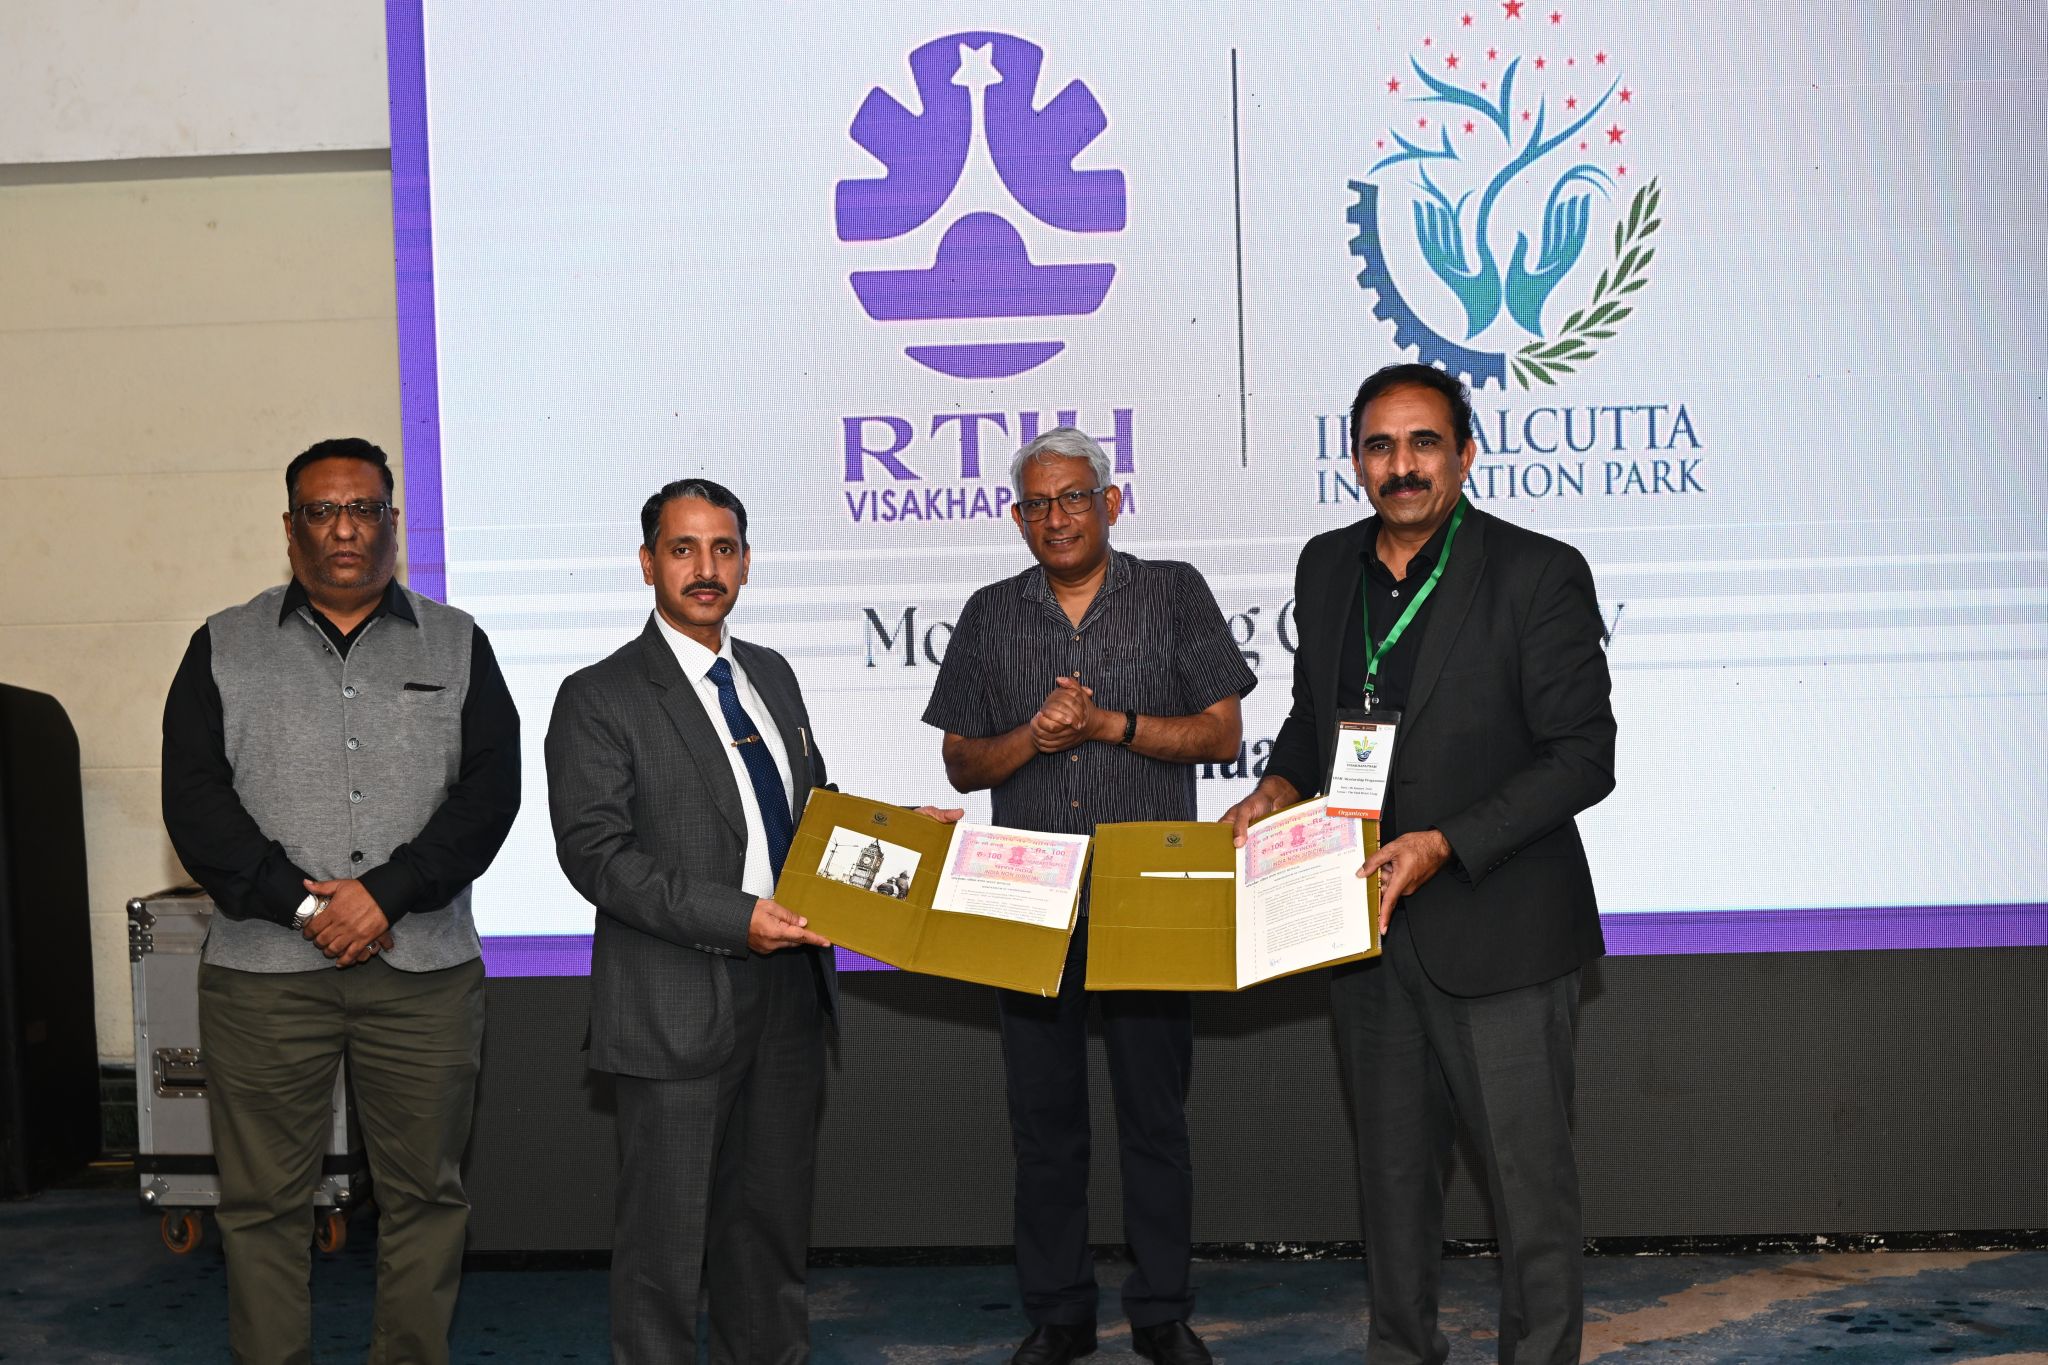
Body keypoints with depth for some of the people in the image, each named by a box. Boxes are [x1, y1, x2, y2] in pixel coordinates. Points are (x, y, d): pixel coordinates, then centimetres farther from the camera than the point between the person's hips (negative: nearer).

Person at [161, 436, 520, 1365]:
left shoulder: (455, 644, 9)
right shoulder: (225, 648, 8)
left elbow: (491, 787, -1)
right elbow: (194, 798, -1)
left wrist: (387, 892, -13)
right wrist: (301, 904, -11)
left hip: (425, 969, 1)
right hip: (263, 969, 0)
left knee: (425, 1193, 6)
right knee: (264, 1200, 5)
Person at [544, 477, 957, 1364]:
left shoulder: (771, 676, 13)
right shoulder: (599, 699, -8)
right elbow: (595, 853, -16)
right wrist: (733, 918, -23)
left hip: (789, 993, 6)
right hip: (678, 1009, -6)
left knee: (772, 1217, 17)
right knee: (665, 1237, 3)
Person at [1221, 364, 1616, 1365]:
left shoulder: (1537, 573, -11)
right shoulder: (1327, 568, 7)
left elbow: (1583, 756, -13)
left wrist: (1446, 846, -22)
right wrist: (1282, 785, -2)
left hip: (1495, 932, -5)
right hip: (1366, 920, 6)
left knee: (1528, 1171, 4)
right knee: (1392, 1164, 18)